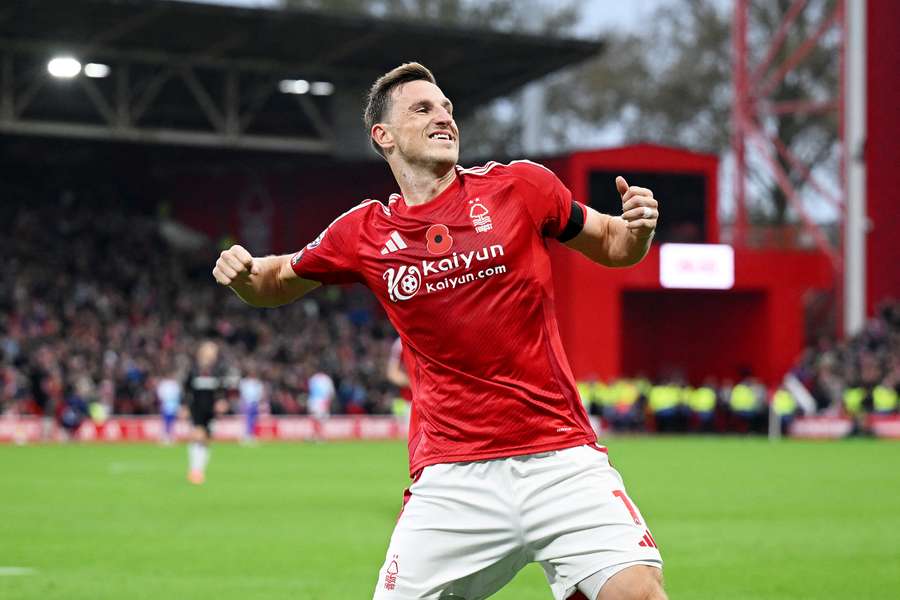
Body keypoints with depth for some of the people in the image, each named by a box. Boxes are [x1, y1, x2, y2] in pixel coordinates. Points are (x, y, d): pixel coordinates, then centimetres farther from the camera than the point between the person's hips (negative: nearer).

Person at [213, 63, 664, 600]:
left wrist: (637, 228, -7)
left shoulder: (520, 186, 3)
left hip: (560, 458, -1)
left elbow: (612, 247, 15)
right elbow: (280, 283, 23)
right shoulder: (365, 233, 6)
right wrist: (243, 274, 2)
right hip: (452, 480, 1)